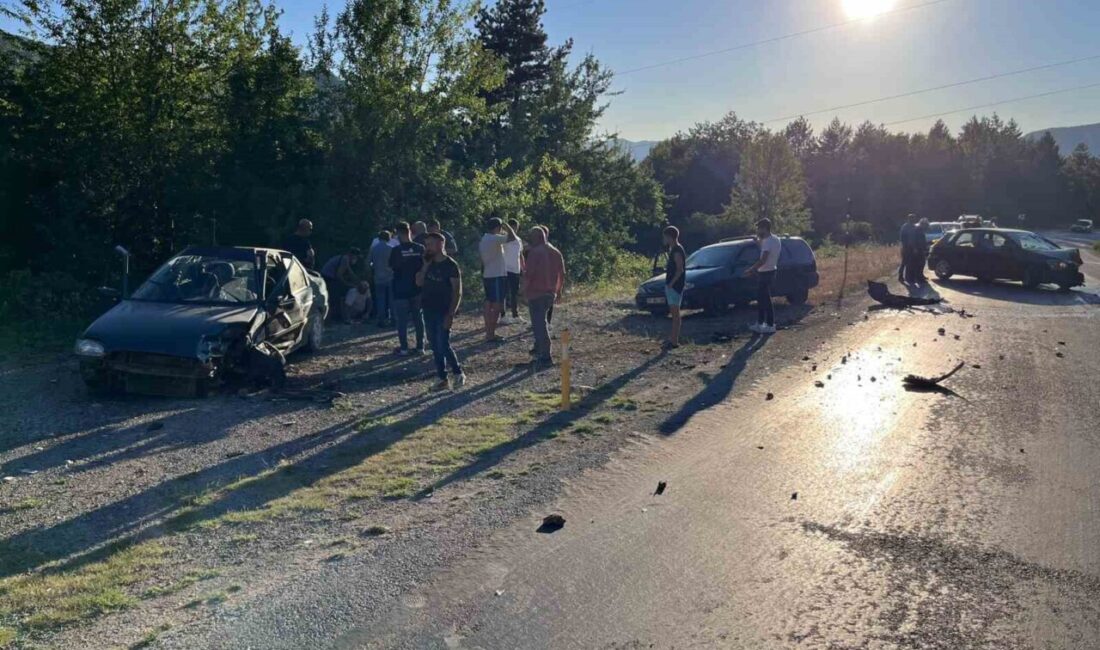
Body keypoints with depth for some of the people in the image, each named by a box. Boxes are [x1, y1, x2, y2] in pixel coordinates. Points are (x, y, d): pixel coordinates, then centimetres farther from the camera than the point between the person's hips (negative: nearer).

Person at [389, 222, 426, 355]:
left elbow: (392, 266, -2)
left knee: (402, 320, 4)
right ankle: (420, 347, 13)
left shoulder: (396, 250, -13)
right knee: (418, 318, 10)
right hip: (417, 289, 4)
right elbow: (425, 266, 6)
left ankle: (404, 348, 6)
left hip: (401, 290, -4)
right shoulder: (420, 249, -3)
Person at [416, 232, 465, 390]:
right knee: (435, 347, 8)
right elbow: (419, 282, 4)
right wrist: (425, 265, -6)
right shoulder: (429, 263, 9)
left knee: (443, 346, -10)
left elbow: (457, 292, -12)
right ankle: (443, 379, 16)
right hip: (429, 311, 7)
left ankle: (459, 373, 11)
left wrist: (451, 314, -19)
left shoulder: (450, 265, -11)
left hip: (443, 312, -7)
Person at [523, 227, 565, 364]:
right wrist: (559, 291, 21)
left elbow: (529, 274, -17)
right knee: (541, 321, 24)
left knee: (539, 323, -5)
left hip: (536, 293, -7)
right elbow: (562, 274, 13)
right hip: (551, 293, 7)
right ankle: (539, 349, 31)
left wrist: (525, 290, -4)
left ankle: (545, 355, -8)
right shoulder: (556, 252, 9)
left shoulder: (535, 252, -13)